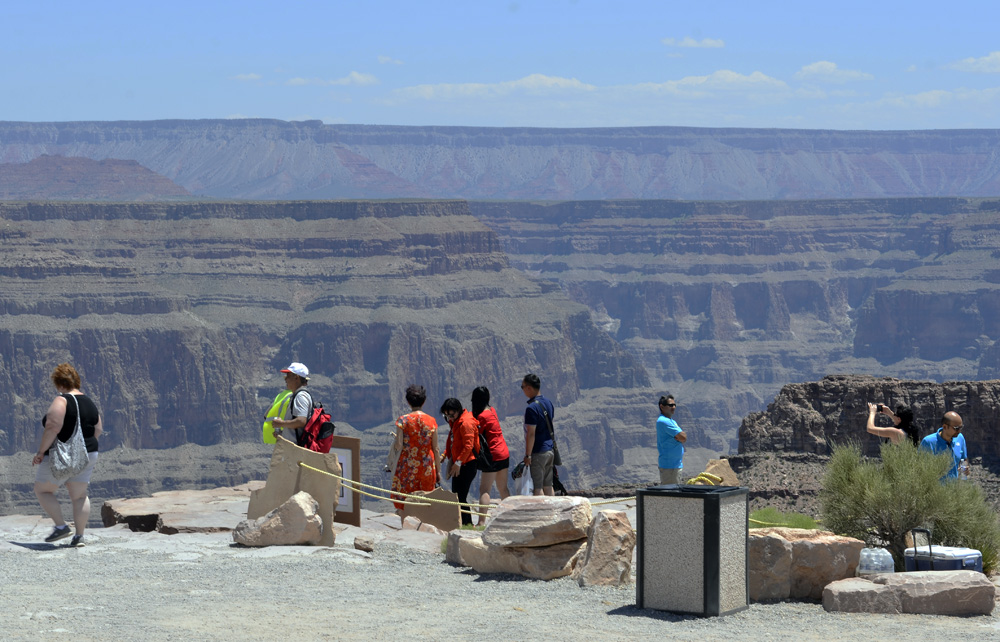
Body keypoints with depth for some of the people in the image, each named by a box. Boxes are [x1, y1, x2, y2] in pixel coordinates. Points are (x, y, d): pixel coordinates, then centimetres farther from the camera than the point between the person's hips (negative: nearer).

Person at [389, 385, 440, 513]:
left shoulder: (403, 420, -6)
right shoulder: (431, 421, 0)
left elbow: (398, 447, -11)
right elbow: (435, 449, 2)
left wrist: (394, 441, 12)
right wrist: (438, 471, 11)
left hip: (408, 466, -2)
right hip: (427, 468, 2)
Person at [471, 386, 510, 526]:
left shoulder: (482, 416, -16)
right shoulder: (492, 410, 8)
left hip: (493, 455, -8)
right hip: (504, 453, 8)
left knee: (484, 489, -9)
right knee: (503, 488, 17)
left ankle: (481, 522, -16)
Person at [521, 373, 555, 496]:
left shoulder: (531, 408, -19)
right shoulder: (548, 403, 8)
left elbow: (531, 434, -20)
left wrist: (528, 455, -16)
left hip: (538, 453, -8)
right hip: (550, 450, 8)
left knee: (537, 487, -3)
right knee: (548, 486, 14)